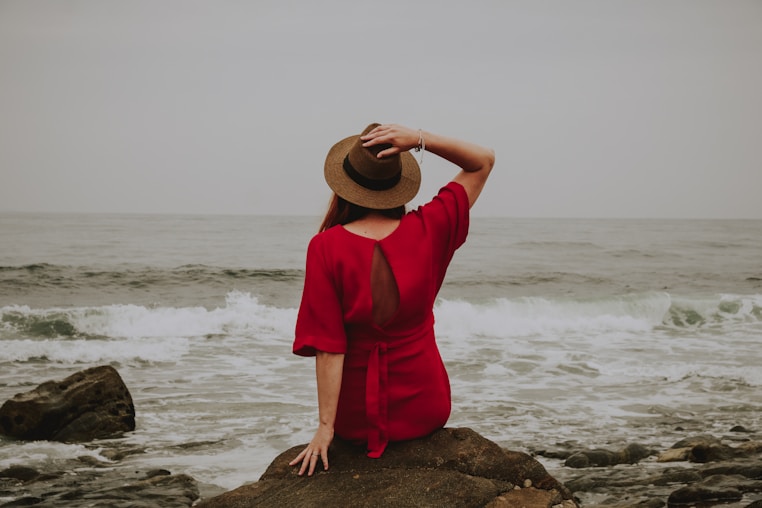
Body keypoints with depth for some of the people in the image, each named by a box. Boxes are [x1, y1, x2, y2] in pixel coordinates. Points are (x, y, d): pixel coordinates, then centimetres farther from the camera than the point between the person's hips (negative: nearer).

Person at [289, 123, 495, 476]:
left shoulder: (326, 247, -17)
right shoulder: (427, 230, -11)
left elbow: (329, 347, -18)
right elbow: (483, 161, 0)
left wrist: (326, 426, -13)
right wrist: (419, 140, -14)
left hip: (356, 419, -1)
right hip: (425, 409, 1)